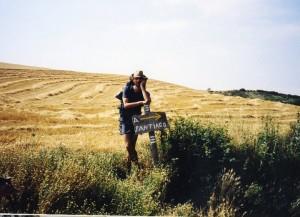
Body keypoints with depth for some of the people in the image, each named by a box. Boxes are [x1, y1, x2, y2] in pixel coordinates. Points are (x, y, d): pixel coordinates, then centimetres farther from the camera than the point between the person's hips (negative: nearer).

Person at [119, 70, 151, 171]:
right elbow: (125, 105, -19)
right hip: (126, 119, -3)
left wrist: (142, 87, -19)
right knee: (128, 146, -13)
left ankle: (129, 167, 15)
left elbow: (148, 101, -25)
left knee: (132, 146, 5)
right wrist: (140, 103, -28)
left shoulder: (144, 92, -1)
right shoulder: (127, 89, -7)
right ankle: (137, 165, 2)